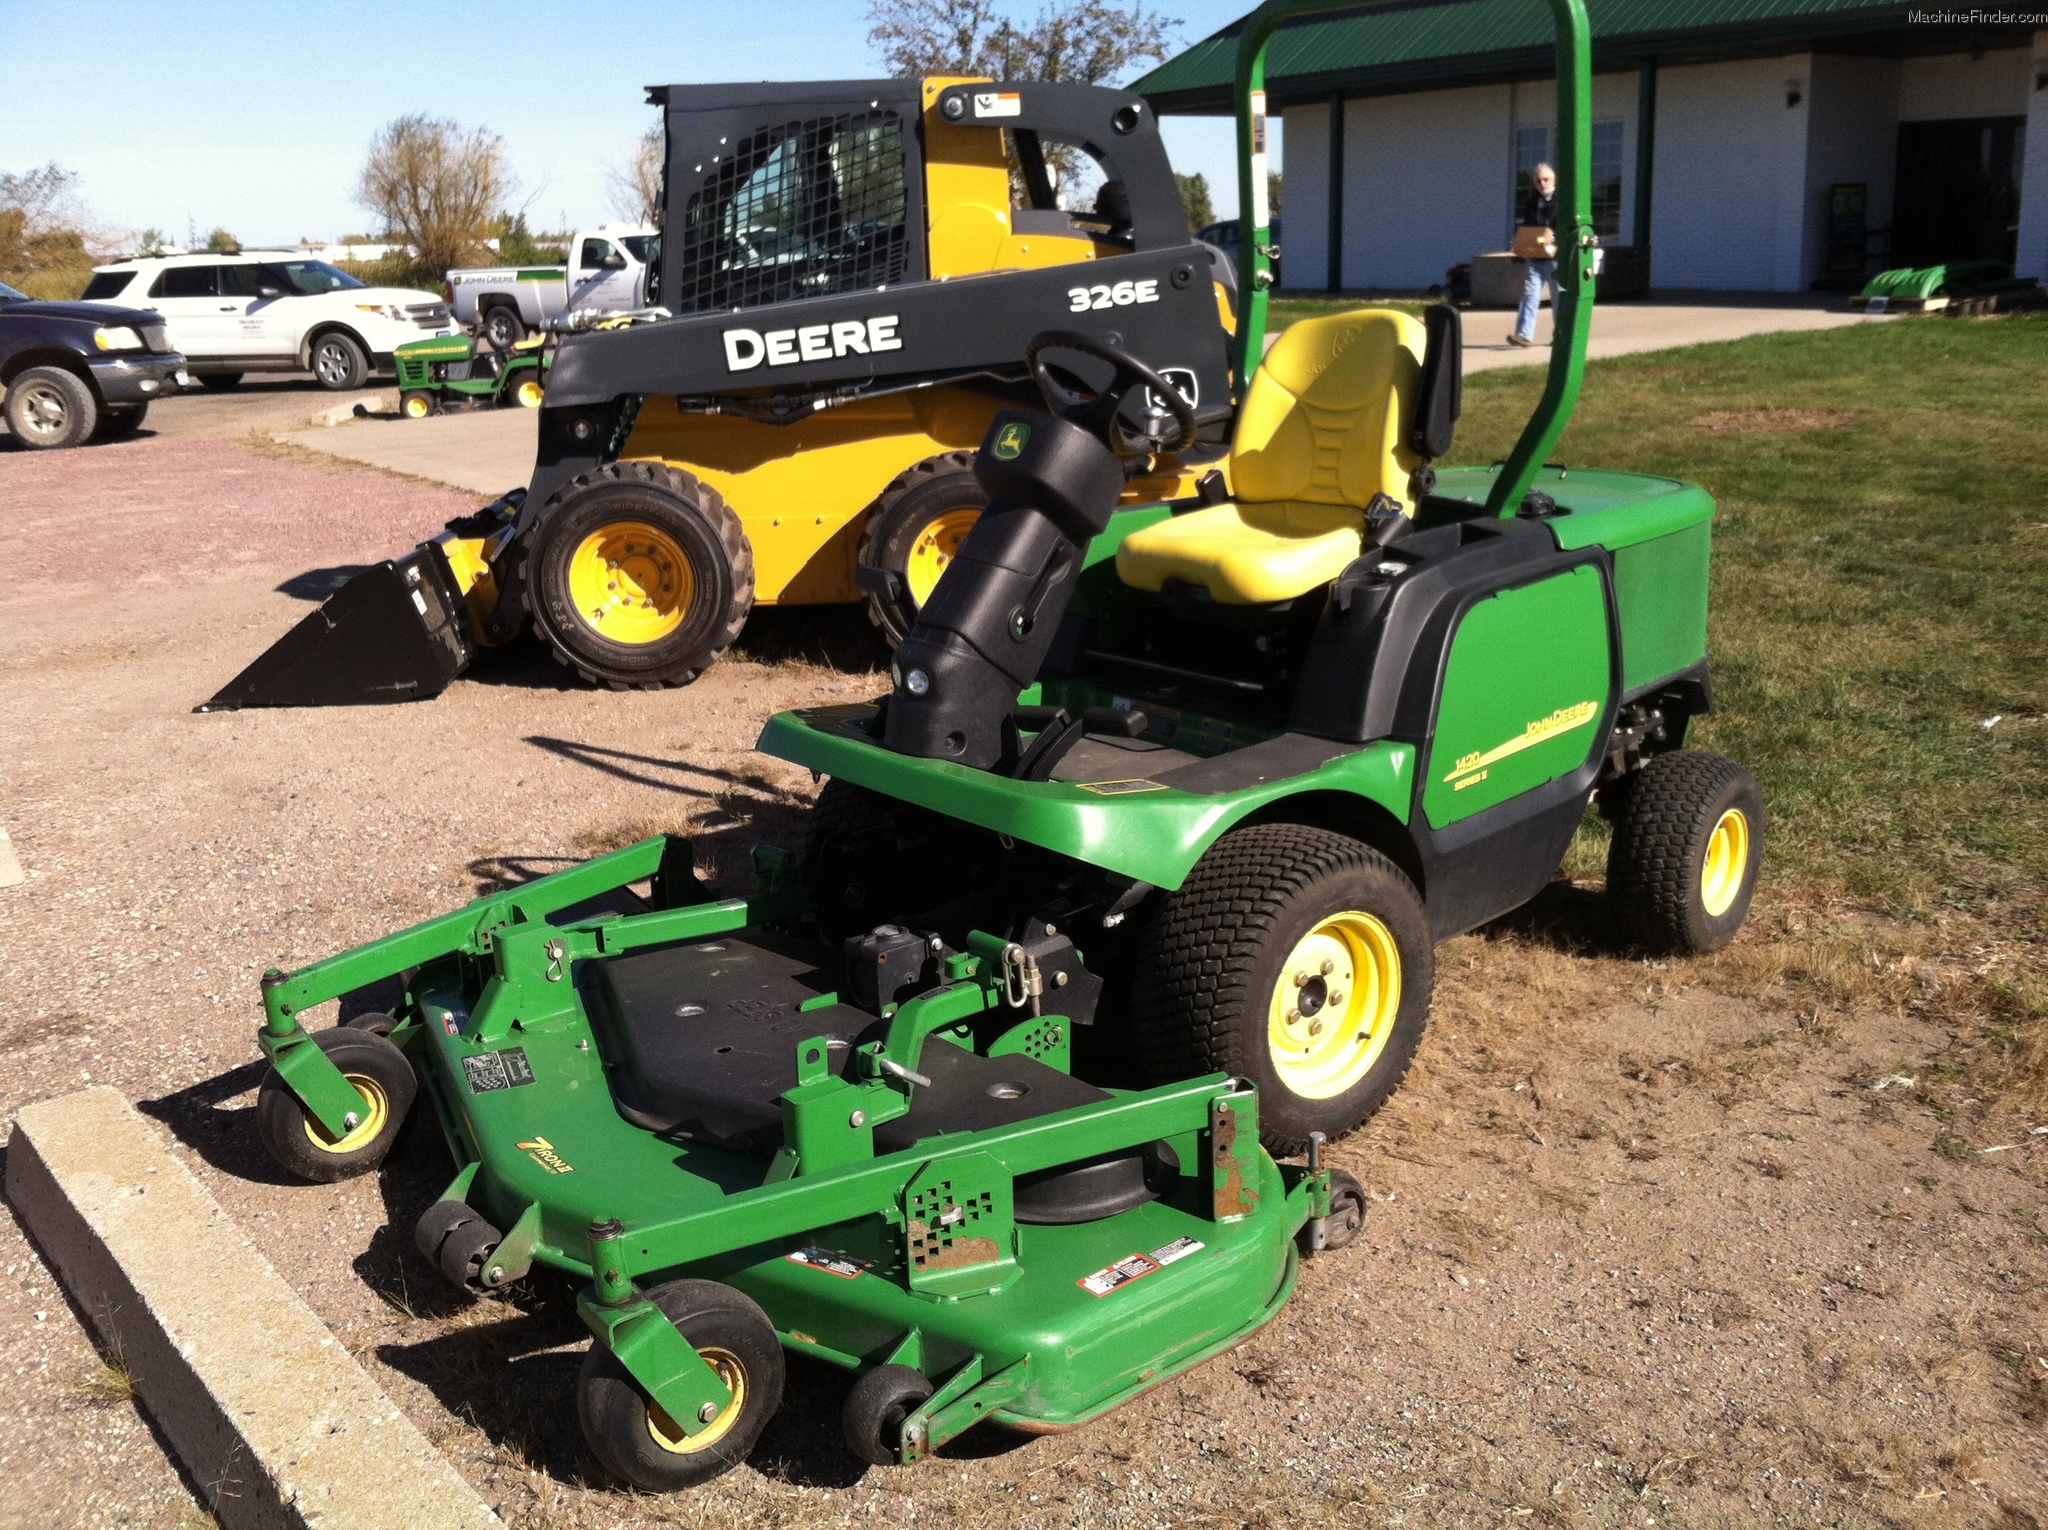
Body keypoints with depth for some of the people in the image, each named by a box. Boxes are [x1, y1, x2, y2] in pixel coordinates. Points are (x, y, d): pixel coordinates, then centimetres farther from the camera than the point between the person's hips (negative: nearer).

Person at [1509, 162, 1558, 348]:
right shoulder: (1530, 201, 13)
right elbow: (1524, 225, 22)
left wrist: (1557, 238, -22)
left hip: (1557, 258, -4)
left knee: (1559, 298, 6)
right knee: (1530, 294, -7)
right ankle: (1524, 334, -14)